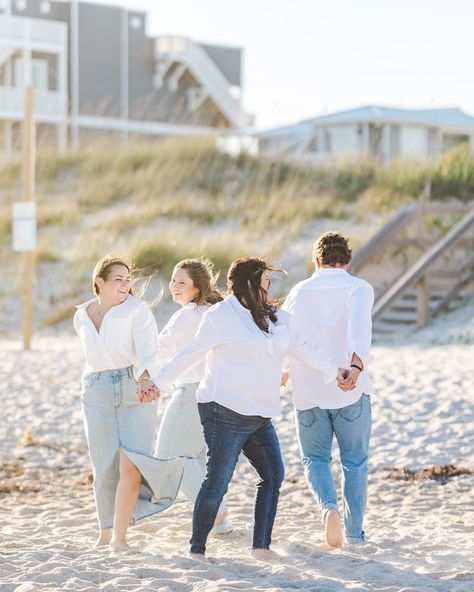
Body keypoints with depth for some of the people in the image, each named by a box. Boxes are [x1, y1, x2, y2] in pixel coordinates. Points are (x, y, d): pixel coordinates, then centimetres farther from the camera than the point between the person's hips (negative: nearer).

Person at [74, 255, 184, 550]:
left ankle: (120, 535, -3)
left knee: (131, 467, -12)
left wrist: (145, 379, -35)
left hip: (136, 392, -3)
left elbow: (147, 349, -18)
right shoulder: (82, 315, 9)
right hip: (97, 394, 3)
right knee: (105, 468, 2)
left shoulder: (137, 308, -6)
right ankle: (106, 532, 17)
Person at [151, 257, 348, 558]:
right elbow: (191, 353, -5)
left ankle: (261, 545, 6)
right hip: (226, 413, -8)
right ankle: (197, 549, 4)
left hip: (260, 416, 8)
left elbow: (304, 347, 22)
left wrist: (335, 371, 24)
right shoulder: (220, 316, -9)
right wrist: (158, 383, -4)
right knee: (217, 482, -6)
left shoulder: (276, 318, 12)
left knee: (273, 474, 1)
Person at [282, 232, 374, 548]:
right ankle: (355, 531, 13)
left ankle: (329, 507, -12)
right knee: (355, 462, 13)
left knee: (315, 458, 15)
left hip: (308, 393, 2)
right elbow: (359, 325, -25)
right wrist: (357, 364, -39)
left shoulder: (300, 292, 8)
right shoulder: (358, 288, -4)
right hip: (350, 392, -2)